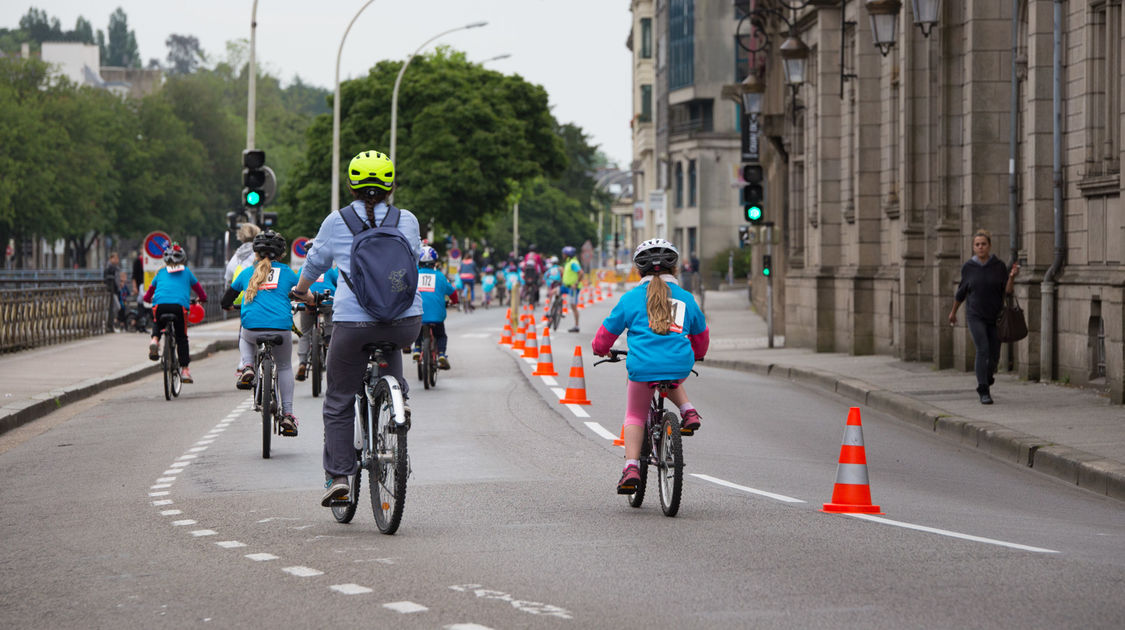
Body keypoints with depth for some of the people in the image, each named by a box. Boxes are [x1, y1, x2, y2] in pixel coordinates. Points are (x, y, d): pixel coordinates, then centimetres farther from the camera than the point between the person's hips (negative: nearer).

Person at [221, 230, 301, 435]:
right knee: (285, 367, 23)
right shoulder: (286, 272, 13)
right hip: (281, 327, -1)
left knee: (245, 338, 39)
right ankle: (287, 415, 15)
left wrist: (228, 306, 50)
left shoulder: (247, 272, 17)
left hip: (252, 327, 1)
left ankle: (247, 367, 10)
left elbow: (227, 299, 26)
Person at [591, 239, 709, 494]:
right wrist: (696, 355, 50)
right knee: (671, 382, 38)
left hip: (643, 367, -2)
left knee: (635, 415, 17)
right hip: (680, 367, 2)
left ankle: (631, 468, 4)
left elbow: (608, 330, 16)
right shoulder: (686, 298, 15)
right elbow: (701, 334, 29)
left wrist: (600, 349, 39)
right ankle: (687, 410, 12)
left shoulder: (631, 298, 8)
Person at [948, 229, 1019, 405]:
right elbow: (961, 292, 11)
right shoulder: (968, 267, -2)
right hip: (975, 316, -1)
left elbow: (1007, 291, -6)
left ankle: (986, 381, 40)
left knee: (994, 355, 6)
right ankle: (984, 393, -16)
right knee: (983, 349, -20)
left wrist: (1012, 277, -24)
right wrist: (953, 312, 21)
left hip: (995, 317, 2)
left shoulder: (999, 266, -3)